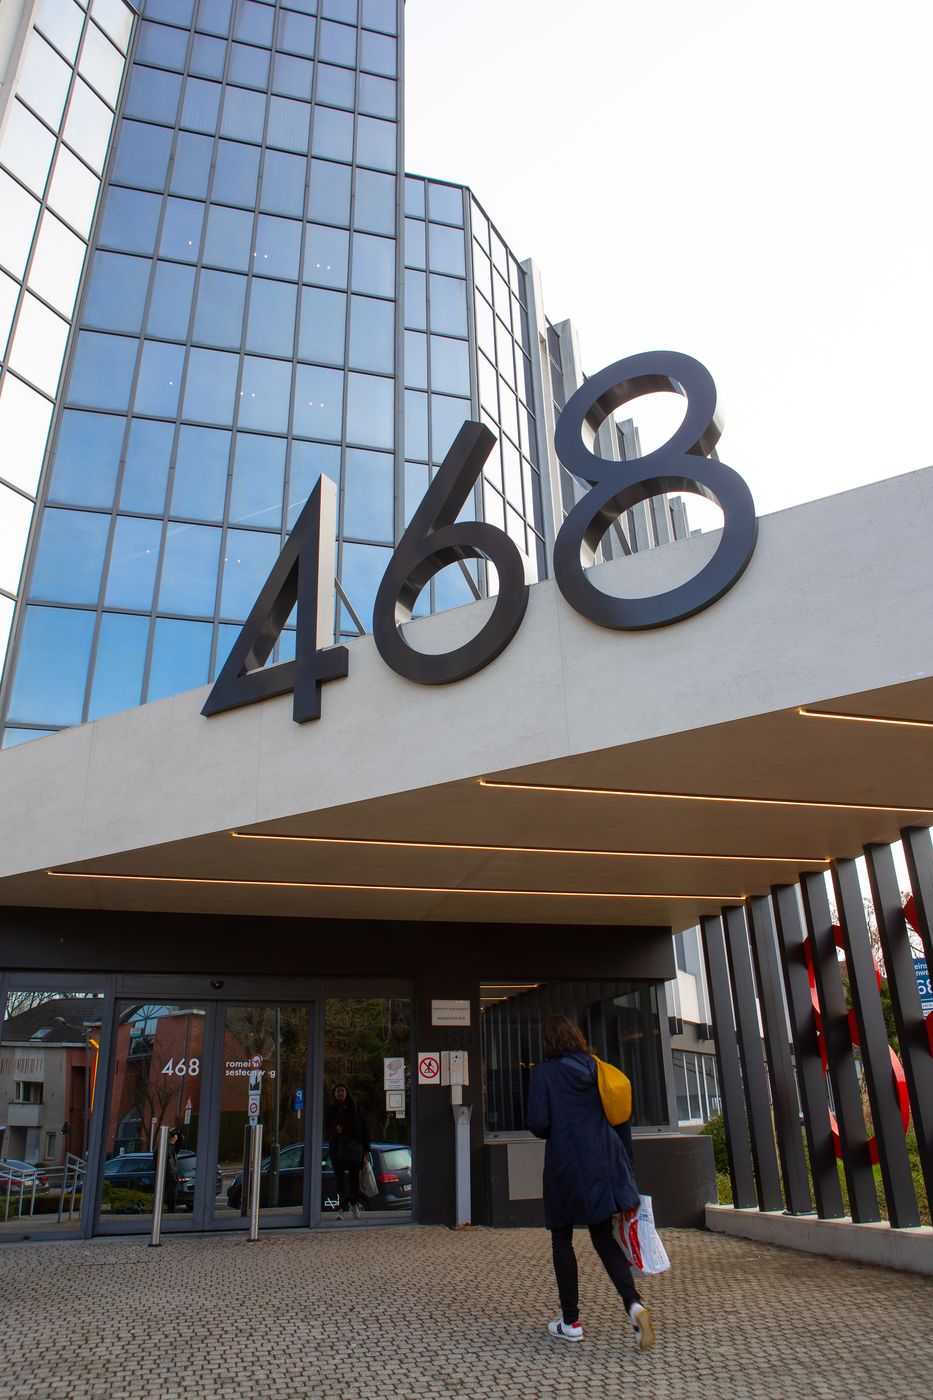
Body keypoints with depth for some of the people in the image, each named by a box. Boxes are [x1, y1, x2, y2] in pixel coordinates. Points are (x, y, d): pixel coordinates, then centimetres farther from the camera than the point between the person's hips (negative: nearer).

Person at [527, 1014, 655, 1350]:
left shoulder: (544, 1073, -9)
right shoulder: (596, 1068, 5)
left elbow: (538, 1123, -13)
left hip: (566, 1163, -4)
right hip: (604, 1160, 4)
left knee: (562, 1240, 12)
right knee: (603, 1237, 13)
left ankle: (570, 1322, 15)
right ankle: (633, 1302, -8)